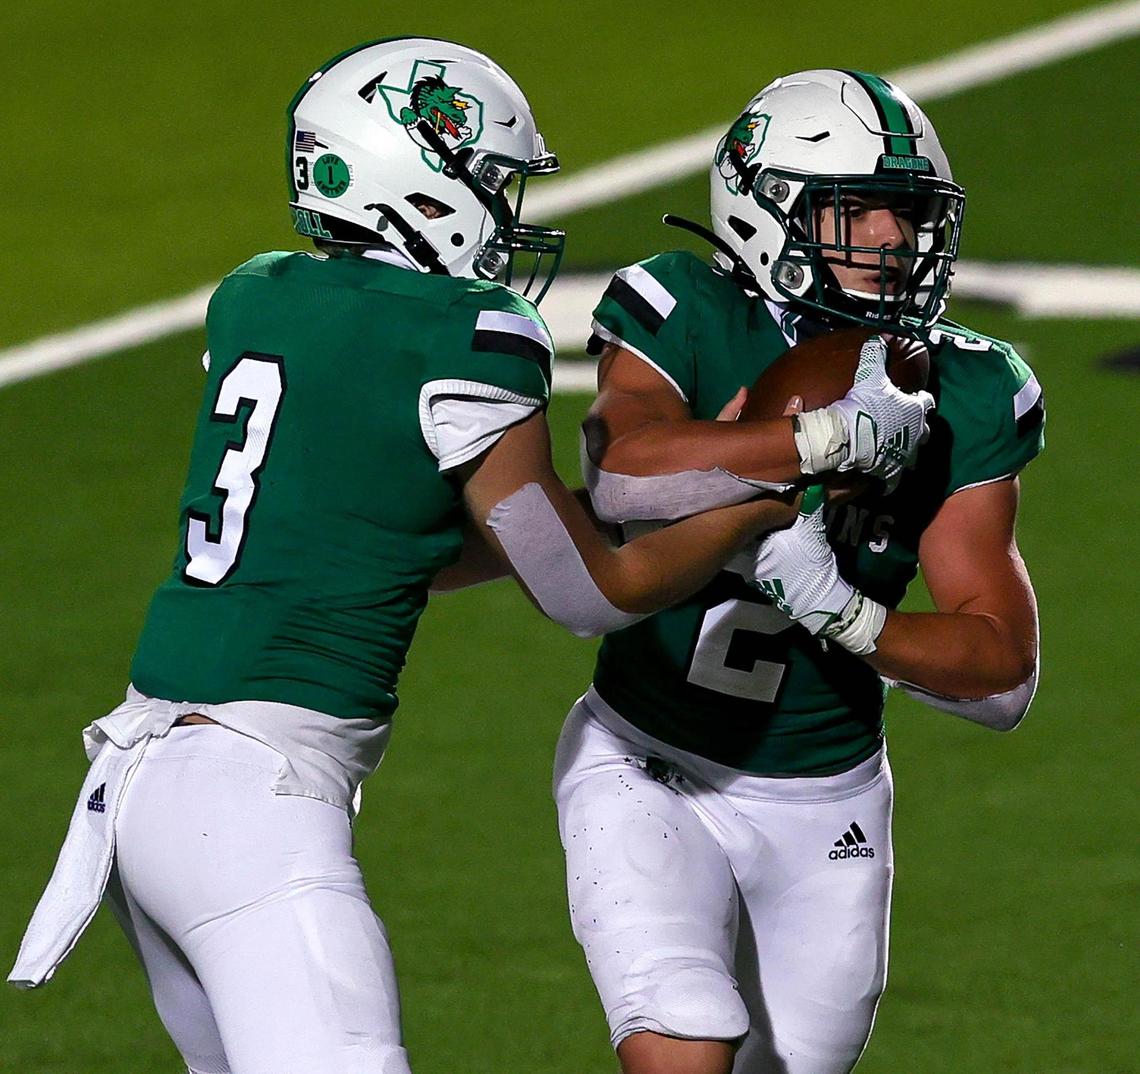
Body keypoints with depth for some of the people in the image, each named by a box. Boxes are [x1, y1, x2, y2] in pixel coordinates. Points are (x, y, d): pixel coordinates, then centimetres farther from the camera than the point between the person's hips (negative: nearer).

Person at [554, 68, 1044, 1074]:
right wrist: (831, 436, -41)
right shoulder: (689, 320, -13)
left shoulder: (963, 400, -7)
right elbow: (622, 476, -36)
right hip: (652, 775, -3)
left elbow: (1004, 676, -11)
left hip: (824, 810, 4)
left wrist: (840, 611, -27)